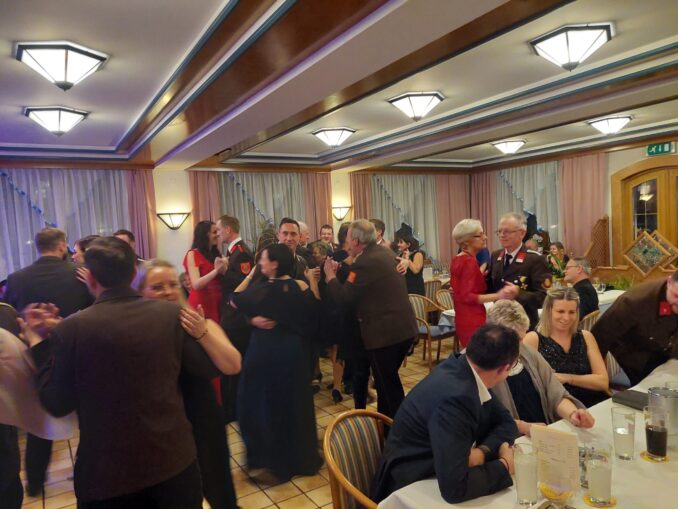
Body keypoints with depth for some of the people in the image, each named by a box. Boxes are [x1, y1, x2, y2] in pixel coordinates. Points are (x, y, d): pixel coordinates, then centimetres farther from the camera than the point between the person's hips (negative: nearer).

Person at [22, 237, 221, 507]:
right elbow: (208, 368, -4)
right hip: (174, 459, 1)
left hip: (108, 473, -1)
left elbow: (57, 405, -5)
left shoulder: (71, 329, -15)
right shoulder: (172, 313, -12)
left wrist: (38, 342, 4)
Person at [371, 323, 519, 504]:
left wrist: (483, 450, -14)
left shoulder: (466, 371, -7)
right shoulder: (455, 397, -31)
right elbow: (455, 488, -32)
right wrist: (504, 466, -17)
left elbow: (505, 422, 5)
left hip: (433, 474, 7)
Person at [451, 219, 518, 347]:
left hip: (462, 319, 10)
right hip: (473, 321, -10)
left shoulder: (457, 260, 10)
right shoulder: (469, 261, -17)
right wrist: (497, 296, -27)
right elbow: (467, 296, -21)